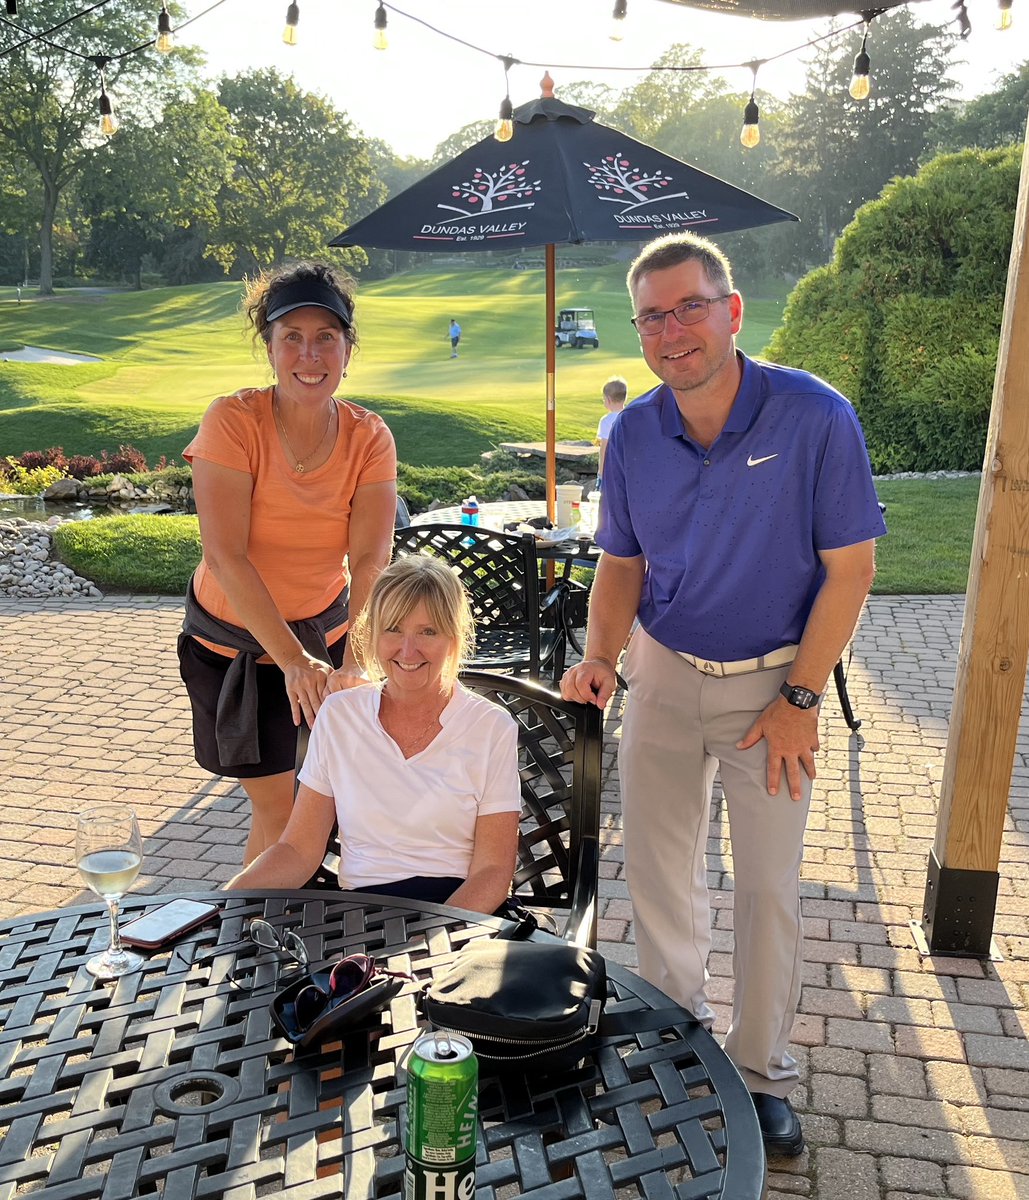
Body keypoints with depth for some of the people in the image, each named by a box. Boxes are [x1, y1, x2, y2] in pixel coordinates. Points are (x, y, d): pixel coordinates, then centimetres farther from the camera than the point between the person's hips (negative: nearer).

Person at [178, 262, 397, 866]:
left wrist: (353, 664, -33)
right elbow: (226, 555, -25)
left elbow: (370, 560, -20)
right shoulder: (233, 421, -19)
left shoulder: (369, 437, -11)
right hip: (236, 639, -2)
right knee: (276, 806, 2)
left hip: (326, 630, 3)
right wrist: (292, 659, -29)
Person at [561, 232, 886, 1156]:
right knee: (657, 872, 13)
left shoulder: (815, 416, -18)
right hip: (664, 674, 3)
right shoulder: (634, 433, -6)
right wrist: (600, 655, -12)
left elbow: (849, 568, -13)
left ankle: (761, 1071, 29)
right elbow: (622, 562, 5)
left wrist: (799, 700, -13)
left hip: (771, 681, -3)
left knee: (770, 888, 7)